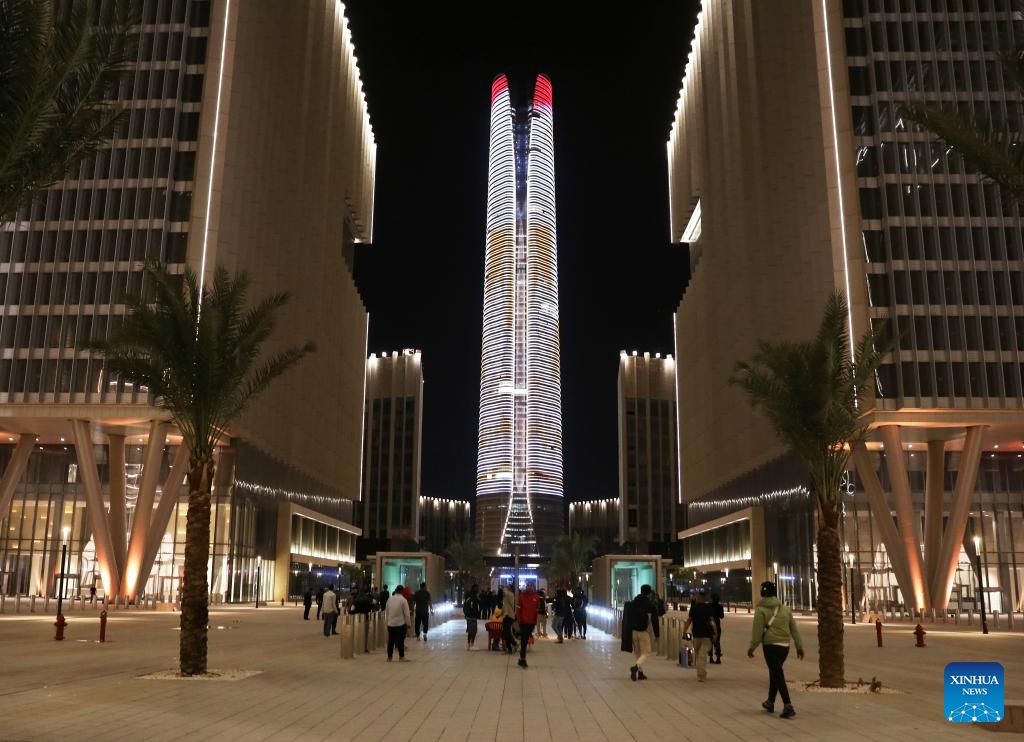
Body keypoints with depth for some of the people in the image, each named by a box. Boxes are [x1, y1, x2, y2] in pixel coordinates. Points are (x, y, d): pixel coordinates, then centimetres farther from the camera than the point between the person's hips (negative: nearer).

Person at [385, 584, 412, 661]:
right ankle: (401, 657, 4)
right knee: (400, 641, 1)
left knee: (391, 641, 10)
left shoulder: (389, 599, 3)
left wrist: (387, 621, 18)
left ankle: (389, 657, 15)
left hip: (390, 624, 4)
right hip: (400, 624, -4)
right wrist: (409, 623, 1)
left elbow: (386, 611, 9)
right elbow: (407, 613, -9)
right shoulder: (403, 600, -11)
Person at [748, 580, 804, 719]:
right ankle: (770, 702, 31)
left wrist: (752, 647, 0)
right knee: (775, 673, 19)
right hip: (785, 645, 6)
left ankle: (788, 706, -14)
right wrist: (799, 646, 16)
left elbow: (757, 631, -8)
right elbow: (794, 629, 11)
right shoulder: (785, 608, 9)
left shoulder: (761, 610, -6)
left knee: (777, 675, -5)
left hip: (770, 645, -6)